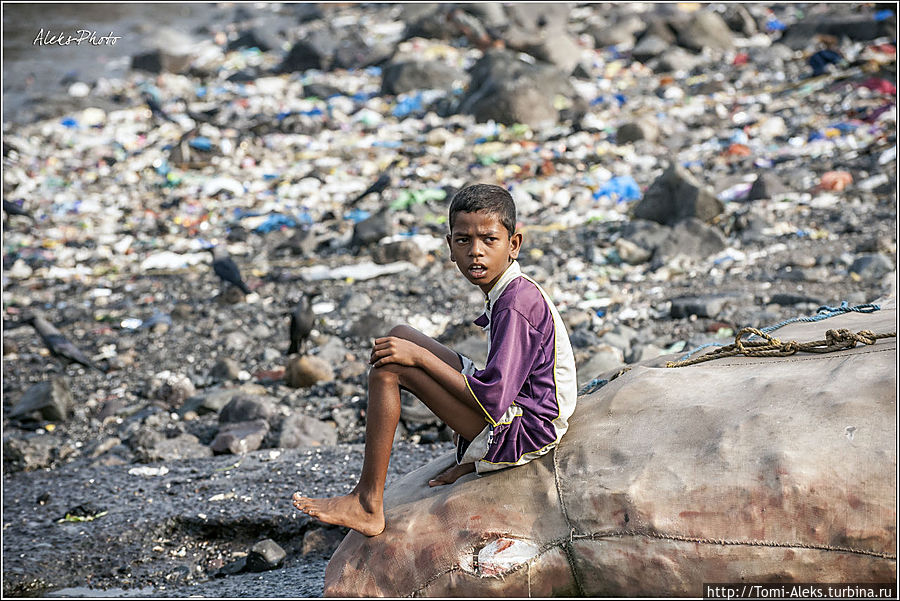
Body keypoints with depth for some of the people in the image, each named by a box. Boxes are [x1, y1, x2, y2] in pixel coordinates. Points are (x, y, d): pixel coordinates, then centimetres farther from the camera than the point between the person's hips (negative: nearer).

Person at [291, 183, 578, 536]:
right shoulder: (512, 293, 8)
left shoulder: (516, 306, -21)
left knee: (390, 367, -17)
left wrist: (420, 357, -20)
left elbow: (493, 398, -26)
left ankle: (367, 504, -11)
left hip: (525, 430, -10)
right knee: (401, 338, 14)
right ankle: (473, 459, 12)